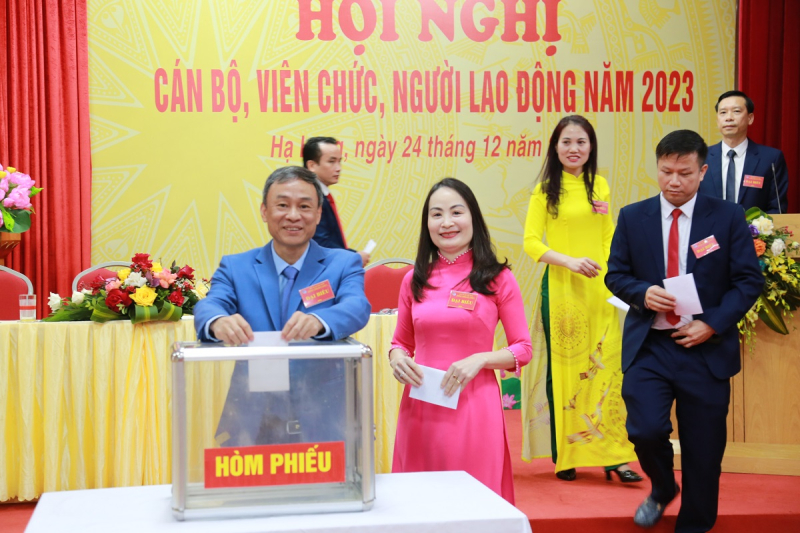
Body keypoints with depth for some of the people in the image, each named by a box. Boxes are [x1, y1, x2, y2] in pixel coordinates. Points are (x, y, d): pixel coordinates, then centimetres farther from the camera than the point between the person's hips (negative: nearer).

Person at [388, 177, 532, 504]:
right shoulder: (414, 281, 8)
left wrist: (479, 359, -13)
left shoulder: (498, 279, 0)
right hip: (420, 407, 3)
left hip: (473, 408, -2)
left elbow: (523, 349, 2)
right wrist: (396, 357, -4)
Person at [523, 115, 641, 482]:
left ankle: (613, 455, 2)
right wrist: (569, 261, -17)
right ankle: (565, 456, 12)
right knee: (563, 367, 3)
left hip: (599, 289, 3)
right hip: (560, 288, -3)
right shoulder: (546, 189, 0)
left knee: (606, 365, -2)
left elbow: (608, 237, 17)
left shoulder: (600, 186, 12)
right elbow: (531, 242, -4)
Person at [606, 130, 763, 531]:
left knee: (703, 449, 5)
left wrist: (714, 323, -13)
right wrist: (642, 292, -14)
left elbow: (749, 280, -1)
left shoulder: (728, 217, 0)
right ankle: (662, 489, 20)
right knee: (646, 430, -14)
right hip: (648, 346, 1)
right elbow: (616, 274, 8)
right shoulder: (632, 217, 5)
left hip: (706, 347, 0)